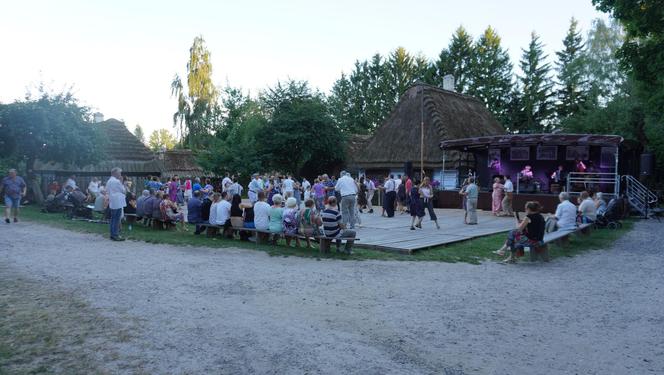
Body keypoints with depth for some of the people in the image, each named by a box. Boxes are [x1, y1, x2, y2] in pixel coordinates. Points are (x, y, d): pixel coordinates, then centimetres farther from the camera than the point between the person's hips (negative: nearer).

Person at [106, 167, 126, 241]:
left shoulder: (109, 181, 14)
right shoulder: (117, 181, -15)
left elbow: (107, 191, 21)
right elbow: (124, 191, -8)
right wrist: (122, 183, 0)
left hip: (112, 203, 10)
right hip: (118, 203, -10)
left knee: (113, 218, 14)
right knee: (117, 219, -6)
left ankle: (112, 234, 18)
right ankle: (115, 235, -6)